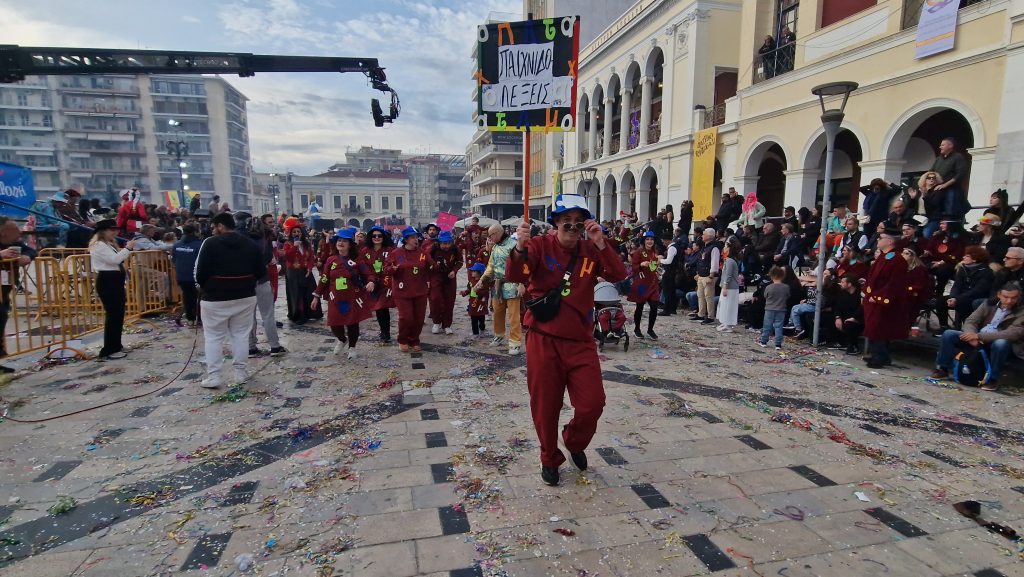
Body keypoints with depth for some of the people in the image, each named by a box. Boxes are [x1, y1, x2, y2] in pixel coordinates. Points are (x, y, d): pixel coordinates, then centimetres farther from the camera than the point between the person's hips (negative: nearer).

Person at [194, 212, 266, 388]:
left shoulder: (210, 243, -9)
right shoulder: (250, 244, 4)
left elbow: (200, 272, -11)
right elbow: (261, 272, 5)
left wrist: (204, 287, 8)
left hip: (215, 298, -3)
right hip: (245, 297, 4)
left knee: (213, 337, 8)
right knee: (241, 335, 12)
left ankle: (213, 376, 9)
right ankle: (240, 372, 17)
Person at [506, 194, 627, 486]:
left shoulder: (591, 251, 4)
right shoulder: (541, 245, -6)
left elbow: (618, 276, -11)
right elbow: (515, 276, -21)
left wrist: (600, 244, -23)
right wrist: (520, 248, -41)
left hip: (580, 341, 2)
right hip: (543, 339, -2)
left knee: (592, 404, 2)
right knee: (545, 406, 9)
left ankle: (575, 442, 35)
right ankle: (550, 459, 35)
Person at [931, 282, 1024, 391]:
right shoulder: (989, 304, 5)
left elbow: (1012, 334, -22)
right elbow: (970, 321, 1)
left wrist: (979, 336, -30)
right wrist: (973, 336, -22)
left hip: (998, 343, -4)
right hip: (978, 341, 4)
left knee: (1000, 343, -39)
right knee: (948, 334, -16)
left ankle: (993, 378, -18)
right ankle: (942, 369, -6)